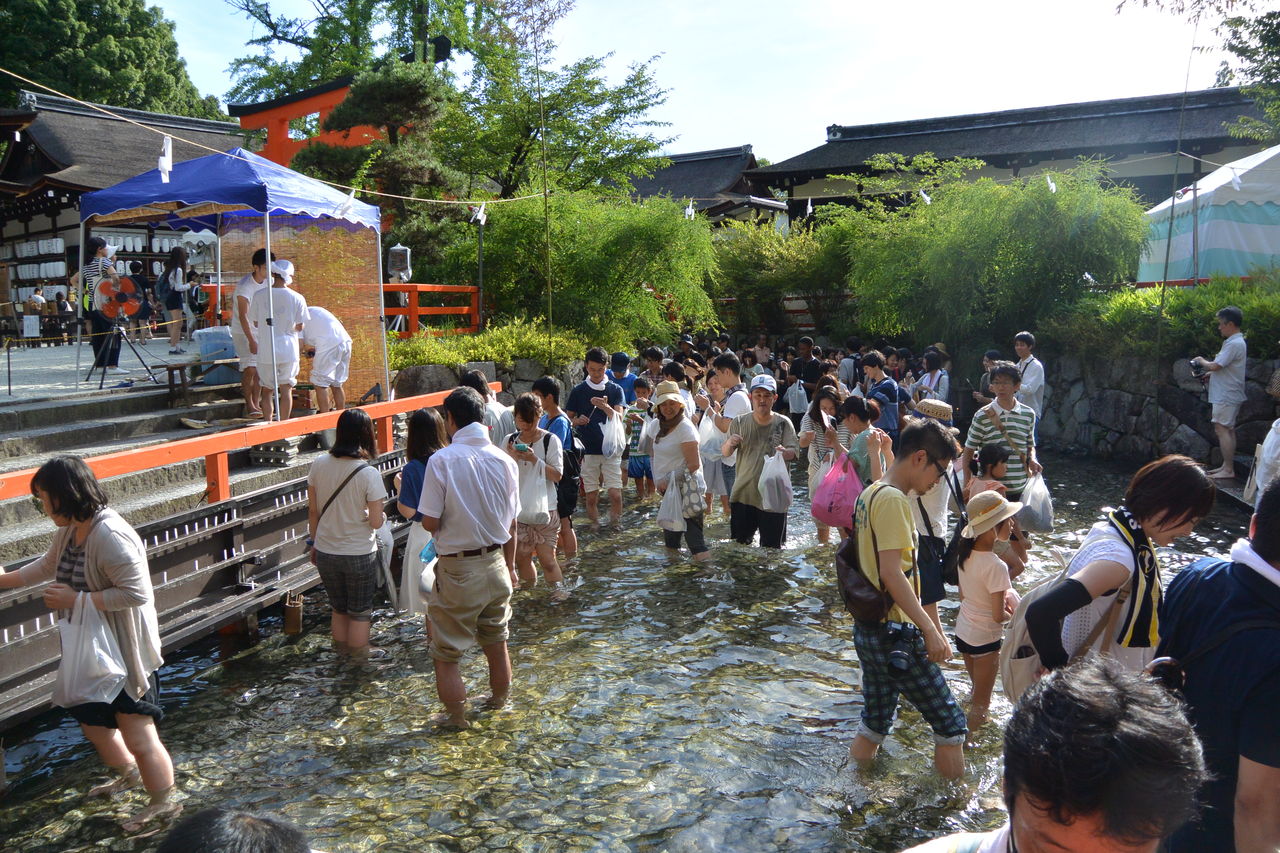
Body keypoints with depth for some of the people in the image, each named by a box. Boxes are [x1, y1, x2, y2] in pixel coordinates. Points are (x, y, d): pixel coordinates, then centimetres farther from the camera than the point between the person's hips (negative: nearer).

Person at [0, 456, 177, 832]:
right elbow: (47, 565, 22)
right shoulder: (69, 530, 1)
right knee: (92, 722, 27)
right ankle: (127, 774, 53)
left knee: (138, 735, 3)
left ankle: (163, 804, 24)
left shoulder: (109, 536, -29)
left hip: (125, 653, -10)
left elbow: (137, 593, -32)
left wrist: (76, 599, -26)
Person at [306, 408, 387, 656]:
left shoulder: (319, 464, -7)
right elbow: (376, 522, -16)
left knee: (338, 608, 22)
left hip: (325, 552, 4)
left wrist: (314, 543, 15)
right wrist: (382, 514, 7)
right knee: (360, 612, 13)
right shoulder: (369, 474, -18)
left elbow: (313, 510, 2)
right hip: (359, 555, -4)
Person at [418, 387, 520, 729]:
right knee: (497, 643, 22)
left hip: (457, 569, -5)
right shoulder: (504, 460, -2)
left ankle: (456, 717, 23)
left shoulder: (442, 460, -17)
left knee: (446, 653, 12)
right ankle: (498, 701, 40)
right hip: (496, 564, 6)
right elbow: (511, 524, 4)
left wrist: (446, 528, 8)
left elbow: (430, 522, -16)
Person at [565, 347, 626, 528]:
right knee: (591, 496, 4)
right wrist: (578, 421, -14)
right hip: (587, 451, 1)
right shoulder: (578, 391, 4)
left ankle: (615, 527, 13)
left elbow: (619, 418, -7)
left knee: (615, 494, -6)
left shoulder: (615, 389, 3)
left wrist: (605, 407, -27)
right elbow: (568, 418, 9)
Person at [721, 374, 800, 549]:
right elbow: (725, 453, 1)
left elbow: (795, 452, -8)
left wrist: (784, 452, -31)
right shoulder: (740, 422, 1)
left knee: (772, 546, 6)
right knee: (739, 541, 12)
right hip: (743, 493, 1)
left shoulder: (783, 423, -2)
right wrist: (729, 443, -22)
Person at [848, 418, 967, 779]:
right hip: (895, 634, -9)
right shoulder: (893, 499, -18)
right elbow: (892, 573, -24)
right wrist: (931, 630, -22)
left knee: (874, 723, 18)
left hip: (868, 628, 9)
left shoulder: (870, 493, 11)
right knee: (950, 723, 3)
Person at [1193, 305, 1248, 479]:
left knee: (1222, 429, -10)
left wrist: (1202, 361, -3)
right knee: (1228, 429, 13)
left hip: (1226, 396, -11)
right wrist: (1210, 373, 10)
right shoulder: (1236, 342, 15)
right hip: (1228, 394, 11)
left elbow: (1215, 366, -22)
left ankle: (1228, 470, -9)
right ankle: (1226, 465, 19)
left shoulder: (1234, 344, -19)